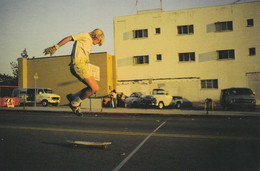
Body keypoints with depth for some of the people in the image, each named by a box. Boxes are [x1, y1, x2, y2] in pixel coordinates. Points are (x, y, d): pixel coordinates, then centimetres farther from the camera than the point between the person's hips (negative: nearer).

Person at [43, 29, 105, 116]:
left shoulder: (89, 44, 32)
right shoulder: (85, 35, 8)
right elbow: (68, 38, -1)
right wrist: (55, 47, -9)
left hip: (81, 65, 9)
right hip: (78, 64, -9)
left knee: (95, 88, 0)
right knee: (94, 88, -14)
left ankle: (73, 97, 9)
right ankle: (75, 103, 0)